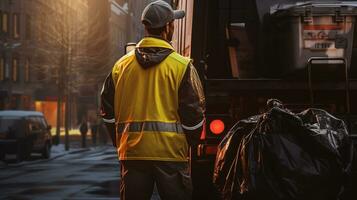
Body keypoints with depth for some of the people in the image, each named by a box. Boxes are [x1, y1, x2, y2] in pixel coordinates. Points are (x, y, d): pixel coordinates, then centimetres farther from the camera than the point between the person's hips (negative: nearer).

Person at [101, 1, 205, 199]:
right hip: (171, 152, -3)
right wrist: (190, 143, 12)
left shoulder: (122, 65, 6)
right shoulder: (182, 66, -5)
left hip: (132, 151, 4)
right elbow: (194, 112, -4)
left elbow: (108, 111, 10)